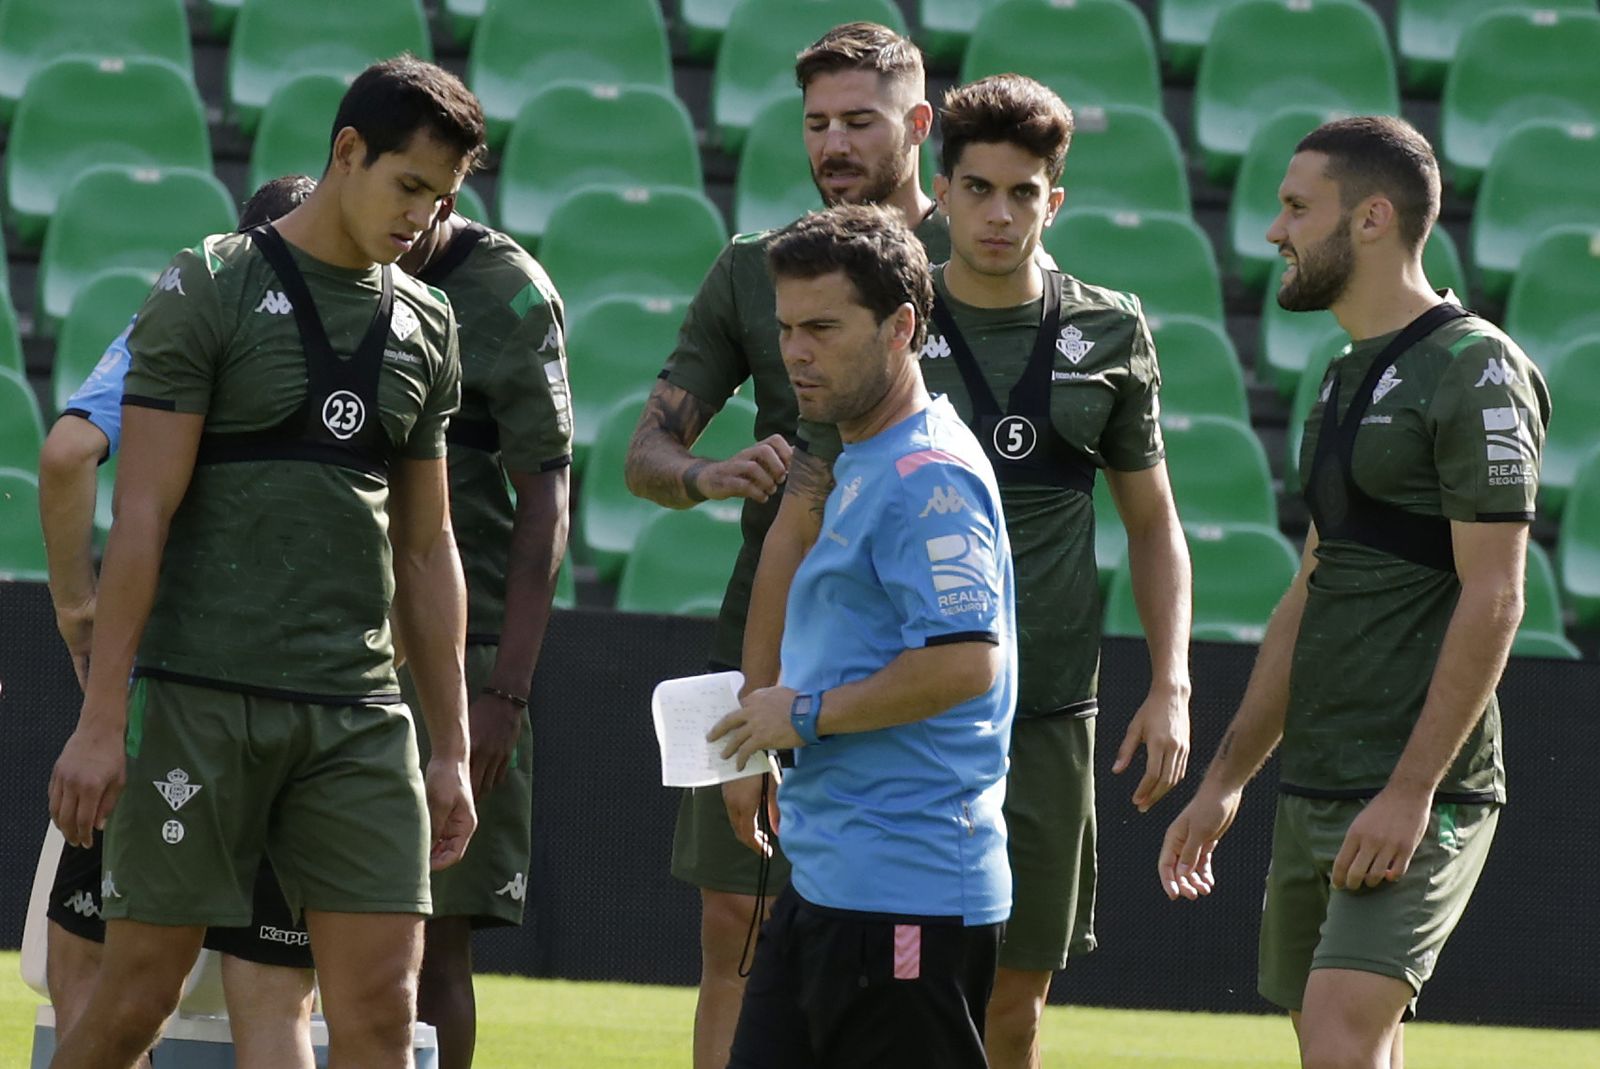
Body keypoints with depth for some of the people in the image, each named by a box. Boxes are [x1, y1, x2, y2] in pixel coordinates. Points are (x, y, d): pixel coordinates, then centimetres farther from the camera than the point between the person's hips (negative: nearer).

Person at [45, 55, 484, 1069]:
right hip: (200, 702, -4)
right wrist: (101, 719, -13)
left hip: (358, 716, 4)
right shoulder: (211, 290, -3)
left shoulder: (425, 326, 14)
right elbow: (143, 513, -7)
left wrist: (453, 747, 16)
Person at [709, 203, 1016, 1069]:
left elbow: (964, 662, -25)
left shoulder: (928, 477, -15)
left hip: (906, 891, -11)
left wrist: (808, 714, -15)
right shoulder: (858, 465, 18)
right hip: (826, 882, 11)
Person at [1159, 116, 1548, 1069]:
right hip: (1314, 792, 9)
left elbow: (1492, 600, -15)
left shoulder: (1475, 373, -10)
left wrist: (1411, 791, -20)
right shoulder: (1350, 379, 18)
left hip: (1416, 800, -9)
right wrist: (1226, 779, 21)